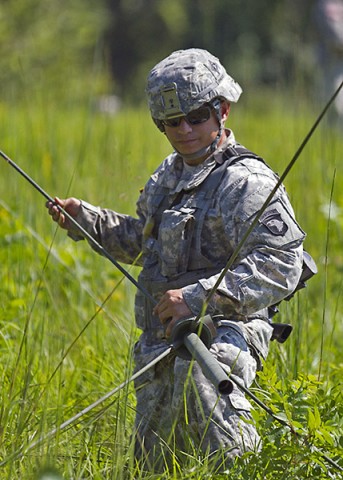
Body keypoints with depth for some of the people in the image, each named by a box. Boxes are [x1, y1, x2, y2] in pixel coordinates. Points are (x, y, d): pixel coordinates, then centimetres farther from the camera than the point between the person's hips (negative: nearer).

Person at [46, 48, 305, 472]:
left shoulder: (247, 183, -13)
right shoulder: (169, 175, 14)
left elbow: (281, 265, -24)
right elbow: (142, 241, 32)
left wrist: (200, 297, -29)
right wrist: (84, 219, 18)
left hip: (223, 336, -8)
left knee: (198, 370, -42)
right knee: (151, 464, 11)